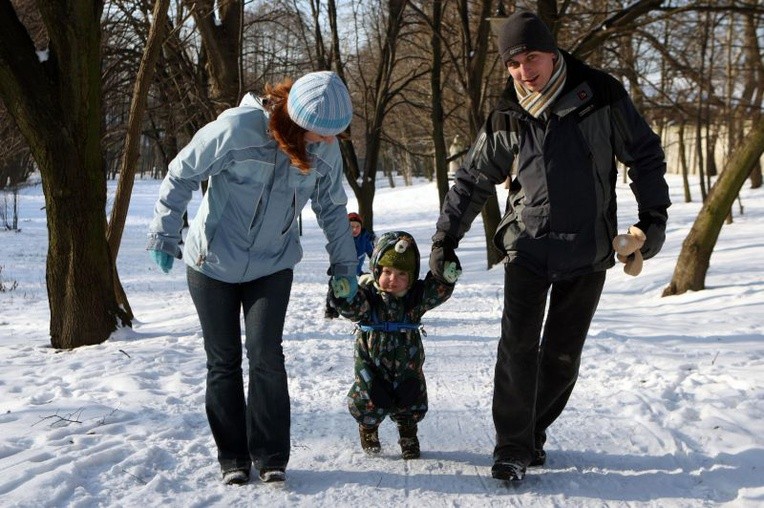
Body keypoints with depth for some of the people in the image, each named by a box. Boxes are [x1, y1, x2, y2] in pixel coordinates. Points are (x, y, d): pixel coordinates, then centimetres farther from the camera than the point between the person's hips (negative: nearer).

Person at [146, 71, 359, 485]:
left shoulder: (326, 151, -11)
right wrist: (164, 236, -9)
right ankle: (233, 458, 16)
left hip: (272, 266, 2)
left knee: (266, 356, -7)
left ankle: (271, 456, 6)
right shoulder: (237, 129, -26)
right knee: (223, 361, 4)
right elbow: (181, 175, -14)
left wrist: (344, 265, 7)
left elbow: (332, 209, 5)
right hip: (212, 263, -2)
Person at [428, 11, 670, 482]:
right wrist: (445, 238, 6)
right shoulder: (506, 120, 0)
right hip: (528, 246, 0)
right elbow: (472, 180, 10)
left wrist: (654, 214, -2)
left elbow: (645, 153, 4)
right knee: (518, 346, -9)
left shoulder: (601, 97, -6)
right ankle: (512, 446, 0)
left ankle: (534, 433, 24)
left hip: (588, 250, 0)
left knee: (564, 354, 7)